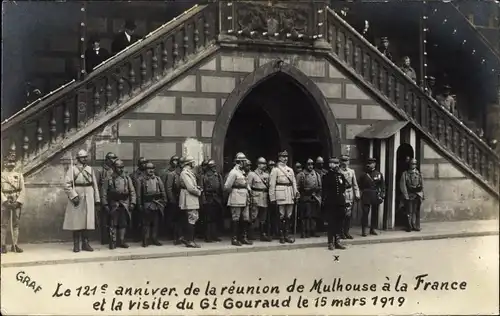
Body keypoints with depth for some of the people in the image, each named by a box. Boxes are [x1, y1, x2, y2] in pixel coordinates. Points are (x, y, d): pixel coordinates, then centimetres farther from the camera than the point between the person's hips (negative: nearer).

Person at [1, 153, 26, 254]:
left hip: (17, 203, 2)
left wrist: (18, 202, -10)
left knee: (16, 224, 3)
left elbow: (23, 190, 3)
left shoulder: (19, 175, 9)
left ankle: (14, 245, 7)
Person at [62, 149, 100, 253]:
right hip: (77, 199, -4)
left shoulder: (90, 169, 12)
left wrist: (97, 199, 8)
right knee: (76, 221, 0)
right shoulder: (72, 169, -1)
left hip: (89, 199, 4)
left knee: (87, 221, 5)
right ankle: (76, 245, 7)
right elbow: (67, 185, -9)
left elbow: (95, 185, 13)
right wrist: (74, 196, -18)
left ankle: (85, 243, 12)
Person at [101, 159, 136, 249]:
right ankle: (113, 242, 7)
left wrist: (132, 202, -3)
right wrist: (105, 204, -6)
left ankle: (121, 241, 17)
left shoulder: (127, 178, 7)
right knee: (113, 224, 0)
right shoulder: (109, 179, -1)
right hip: (114, 205, -3)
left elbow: (132, 191, 6)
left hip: (125, 204, 3)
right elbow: (104, 192, -1)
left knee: (123, 224, 7)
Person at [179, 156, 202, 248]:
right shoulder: (185, 173, -15)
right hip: (189, 200, -10)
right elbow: (190, 188, -20)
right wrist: (199, 192, -6)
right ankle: (189, 241, -5)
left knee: (195, 217, 13)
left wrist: (198, 188, 4)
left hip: (193, 200, 10)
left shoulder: (190, 172, 17)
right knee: (191, 219, -9)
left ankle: (189, 240, 19)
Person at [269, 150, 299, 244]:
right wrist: (272, 198, -9)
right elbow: (272, 185, -4)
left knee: (289, 216, 6)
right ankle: (281, 236, 5)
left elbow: (294, 182, 17)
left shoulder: (290, 170, 18)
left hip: (290, 196, 5)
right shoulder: (275, 170, 0)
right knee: (281, 216, -3)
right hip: (281, 195, -5)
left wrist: (296, 193, 5)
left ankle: (286, 235, 14)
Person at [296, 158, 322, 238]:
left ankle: (313, 231, 12)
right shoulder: (301, 175, 1)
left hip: (315, 198, 4)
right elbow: (298, 187, -3)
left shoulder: (317, 175, 16)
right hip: (305, 199, -4)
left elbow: (320, 187, 17)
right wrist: (307, 190, -11)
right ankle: (304, 232, -4)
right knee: (305, 216, -8)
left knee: (314, 216, 5)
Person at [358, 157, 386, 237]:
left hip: (376, 196, 3)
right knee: (365, 213, -7)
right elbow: (360, 186, 4)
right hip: (366, 196, -2)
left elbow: (382, 185, 4)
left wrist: (382, 195, -4)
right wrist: (362, 192, -7)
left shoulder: (379, 174, 6)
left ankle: (372, 229, 19)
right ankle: (363, 230, -4)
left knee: (375, 213, 9)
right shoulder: (364, 175, 2)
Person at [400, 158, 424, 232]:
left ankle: (416, 226, 10)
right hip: (409, 196, -2)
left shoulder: (419, 174, 12)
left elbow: (422, 186, 11)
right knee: (409, 212, -3)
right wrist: (406, 196, -10)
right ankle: (409, 227, 3)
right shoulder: (405, 174, 3)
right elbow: (403, 185, -3)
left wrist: (421, 196, 3)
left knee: (416, 212, 3)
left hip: (417, 195, 2)